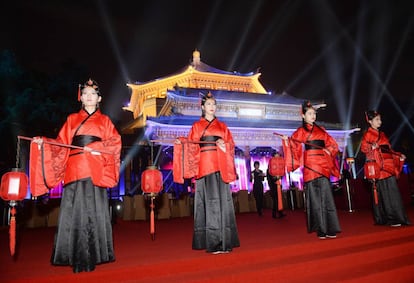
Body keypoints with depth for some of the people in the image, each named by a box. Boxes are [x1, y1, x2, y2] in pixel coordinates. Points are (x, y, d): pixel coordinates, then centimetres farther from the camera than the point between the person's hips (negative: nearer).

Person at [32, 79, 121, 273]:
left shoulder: (104, 120, 14)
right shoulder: (72, 119, 18)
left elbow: (115, 142, 3)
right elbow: (62, 143, 12)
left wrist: (96, 148, -10)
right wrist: (44, 142, -4)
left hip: (96, 170, -1)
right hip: (75, 168, 1)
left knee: (94, 210, -2)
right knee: (75, 210, -2)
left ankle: (93, 254, 6)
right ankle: (77, 256, 5)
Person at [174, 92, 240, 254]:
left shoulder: (222, 126, 19)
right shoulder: (197, 126, 12)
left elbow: (231, 144, 11)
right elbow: (192, 146, 4)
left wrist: (223, 144, -8)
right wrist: (182, 142, -14)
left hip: (220, 165, 3)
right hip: (205, 164, -3)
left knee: (223, 199, -1)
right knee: (209, 200, -9)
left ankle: (224, 241, 5)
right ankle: (212, 242, -5)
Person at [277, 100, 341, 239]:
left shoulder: (320, 130, 18)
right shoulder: (301, 131, 7)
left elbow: (332, 143, 22)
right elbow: (295, 147, -2)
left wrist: (329, 150, 3)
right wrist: (287, 141, -19)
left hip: (323, 165, 4)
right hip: (310, 165, -4)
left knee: (326, 195, 0)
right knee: (315, 197, -4)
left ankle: (329, 228, 5)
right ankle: (321, 229, 1)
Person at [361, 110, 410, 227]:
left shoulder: (382, 134, 24)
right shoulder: (368, 134, 1)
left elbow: (389, 149, 26)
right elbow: (363, 148, -7)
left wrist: (398, 155, 16)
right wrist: (372, 147, -25)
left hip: (388, 166, 7)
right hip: (378, 166, -7)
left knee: (393, 191, 4)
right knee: (384, 192, -9)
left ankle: (398, 217, 10)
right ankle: (390, 219, -5)